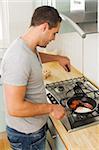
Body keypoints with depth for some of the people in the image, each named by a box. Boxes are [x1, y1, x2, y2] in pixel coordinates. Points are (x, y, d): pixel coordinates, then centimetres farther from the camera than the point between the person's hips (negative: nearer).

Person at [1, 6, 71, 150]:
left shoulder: (28, 47, -2)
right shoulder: (19, 59, -33)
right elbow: (14, 108, -33)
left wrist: (57, 58, 15)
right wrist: (51, 108, -23)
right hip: (26, 134, -9)